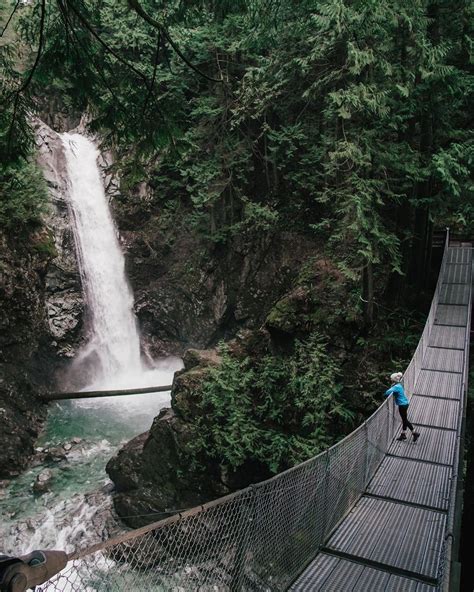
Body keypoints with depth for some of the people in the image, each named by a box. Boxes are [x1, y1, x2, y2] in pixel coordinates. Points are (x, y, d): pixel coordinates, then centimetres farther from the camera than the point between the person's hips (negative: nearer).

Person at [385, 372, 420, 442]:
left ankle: (415, 433, 9)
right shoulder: (399, 385, 6)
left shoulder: (396, 387, -23)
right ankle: (403, 434, 26)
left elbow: (387, 393, -32)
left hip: (402, 405, -10)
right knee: (404, 420, 16)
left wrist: (385, 394, -11)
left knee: (405, 420, 2)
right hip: (405, 403, 10)